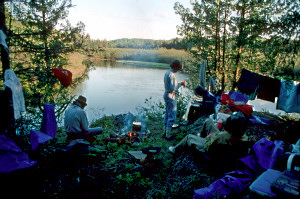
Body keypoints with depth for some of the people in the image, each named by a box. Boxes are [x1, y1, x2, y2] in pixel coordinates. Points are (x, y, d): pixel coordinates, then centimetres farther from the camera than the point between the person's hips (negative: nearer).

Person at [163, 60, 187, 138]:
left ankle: (165, 132, 26)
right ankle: (168, 135, 3)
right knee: (172, 116, -3)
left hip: (166, 95, 10)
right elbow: (173, 88, -24)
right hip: (171, 96, -10)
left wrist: (180, 83, 14)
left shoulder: (167, 73, 11)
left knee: (167, 115, 17)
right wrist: (181, 84, -12)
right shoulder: (171, 75, -19)